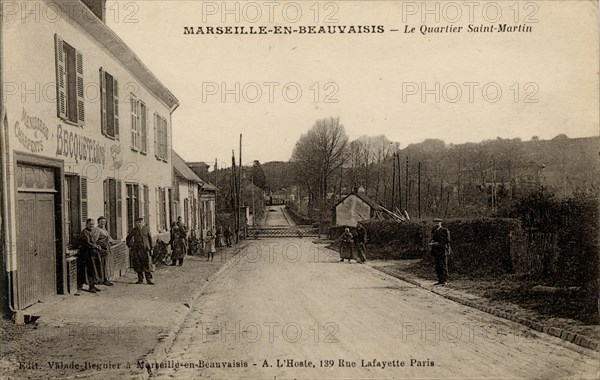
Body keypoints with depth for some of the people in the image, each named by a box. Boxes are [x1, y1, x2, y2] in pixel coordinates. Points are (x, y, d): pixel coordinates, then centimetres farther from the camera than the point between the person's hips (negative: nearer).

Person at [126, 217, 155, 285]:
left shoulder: (146, 229, 3)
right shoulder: (134, 230, 3)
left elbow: (150, 238, 9)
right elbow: (128, 238, 15)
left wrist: (151, 248, 6)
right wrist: (129, 246, 8)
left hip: (145, 249, -1)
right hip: (136, 250, 1)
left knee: (147, 265, -5)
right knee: (138, 265, 4)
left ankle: (149, 280, -1)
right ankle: (140, 279, 15)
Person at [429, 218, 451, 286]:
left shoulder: (445, 230, -4)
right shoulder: (434, 231, 14)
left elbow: (447, 241, -8)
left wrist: (437, 243, -16)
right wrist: (431, 243, -6)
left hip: (443, 251, -6)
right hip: (436, 251, 6)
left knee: (443, 266, -5)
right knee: (437, 266, 6)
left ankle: (445, 281, 0)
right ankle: (440, 280, 12)